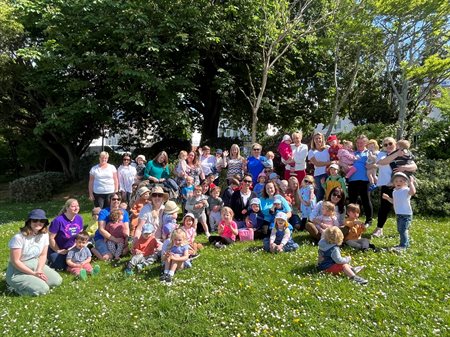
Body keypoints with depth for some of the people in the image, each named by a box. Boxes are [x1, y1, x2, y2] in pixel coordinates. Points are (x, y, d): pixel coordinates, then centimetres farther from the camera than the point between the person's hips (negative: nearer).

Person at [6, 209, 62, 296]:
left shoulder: (44, 235, -5)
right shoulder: (19, 237, -23)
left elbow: (43, 255, 2)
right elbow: (15, 261, -20)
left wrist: (39, 270, -14)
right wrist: (34, 273, -19)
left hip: (35, 265, 6)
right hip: (18, 271, -6)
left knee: (57, 280, -8)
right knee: (43, 289, -21)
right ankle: (15, 286, 1)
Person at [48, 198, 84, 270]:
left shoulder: (79, 218, -5)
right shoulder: (58, 220, -23)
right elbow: (51, 238, -17)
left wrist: (74, 246, -1)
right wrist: (58, 251, -10)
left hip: (72, 249, 5)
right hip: (57, 250, -5)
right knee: (60, 268, -14)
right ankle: (50, 261, 18)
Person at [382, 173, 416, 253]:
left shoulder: (406, 190, -14)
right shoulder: (395, 191, 13)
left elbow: (413, 192, -38)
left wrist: (411, 182, -34)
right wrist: (387, 198, 12)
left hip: (406, 214, -9)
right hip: (399, 214, 9)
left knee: (403, 229, -13)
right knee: (400, 229, 17)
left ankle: (403, 245, -9)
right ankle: (406, 243, 31)